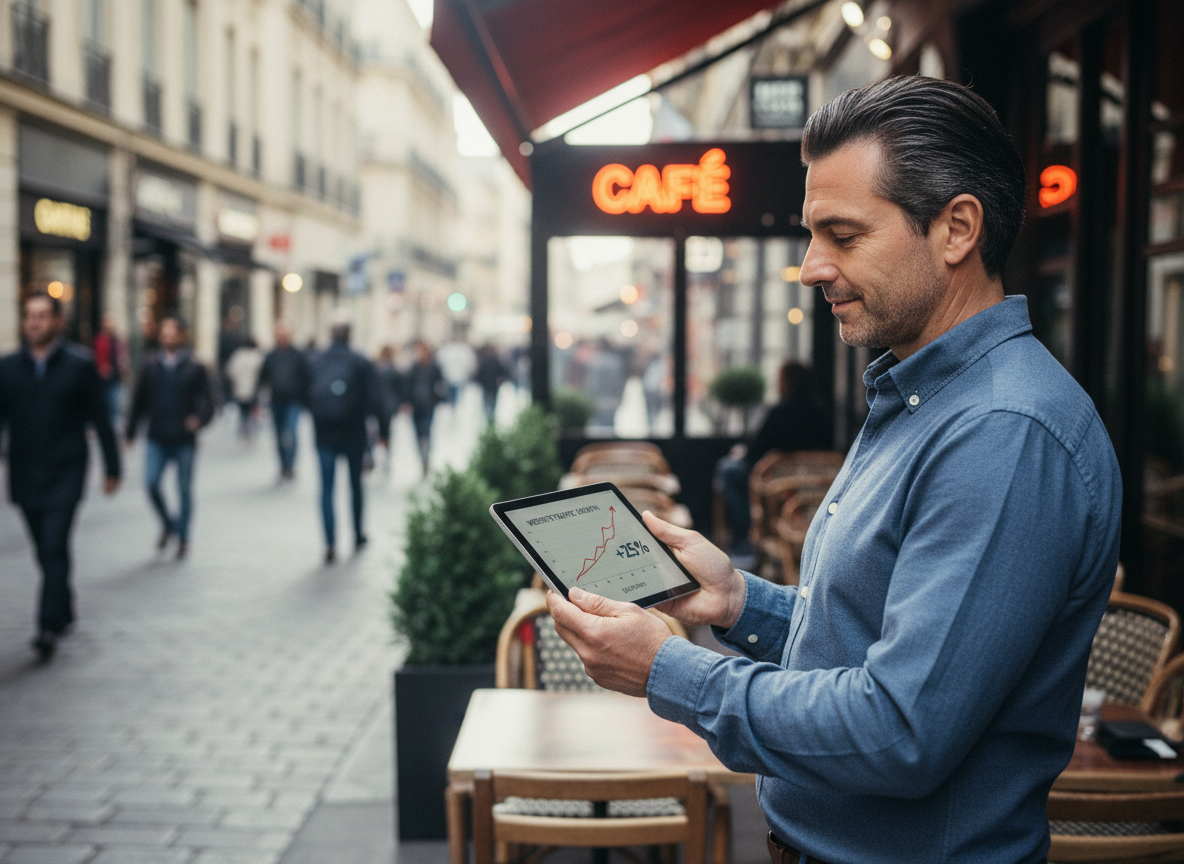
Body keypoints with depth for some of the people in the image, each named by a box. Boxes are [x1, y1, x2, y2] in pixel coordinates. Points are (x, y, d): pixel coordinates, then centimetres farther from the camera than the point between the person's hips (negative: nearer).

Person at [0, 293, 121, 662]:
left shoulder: (80, 364, -2)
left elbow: (100, 419, 1)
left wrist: (112, 468, 3)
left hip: (65, 475, -4)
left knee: (54, 548, -13)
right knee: (46, 551, 12)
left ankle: (49, 626, -14)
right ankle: (65, 610, 29)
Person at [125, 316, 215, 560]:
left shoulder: (195, 368, 0)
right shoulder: (151, 366, 7)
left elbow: (207, 401, -4)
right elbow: (139, 400, 10)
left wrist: (199, 418, -24)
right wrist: (130, 432, 9)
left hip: (184, 440, -1)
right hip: (157, 439, 2)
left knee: (184, 489, 5)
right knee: (151, 482, -11)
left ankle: (182, 538, 19)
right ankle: (167, 523, 15)